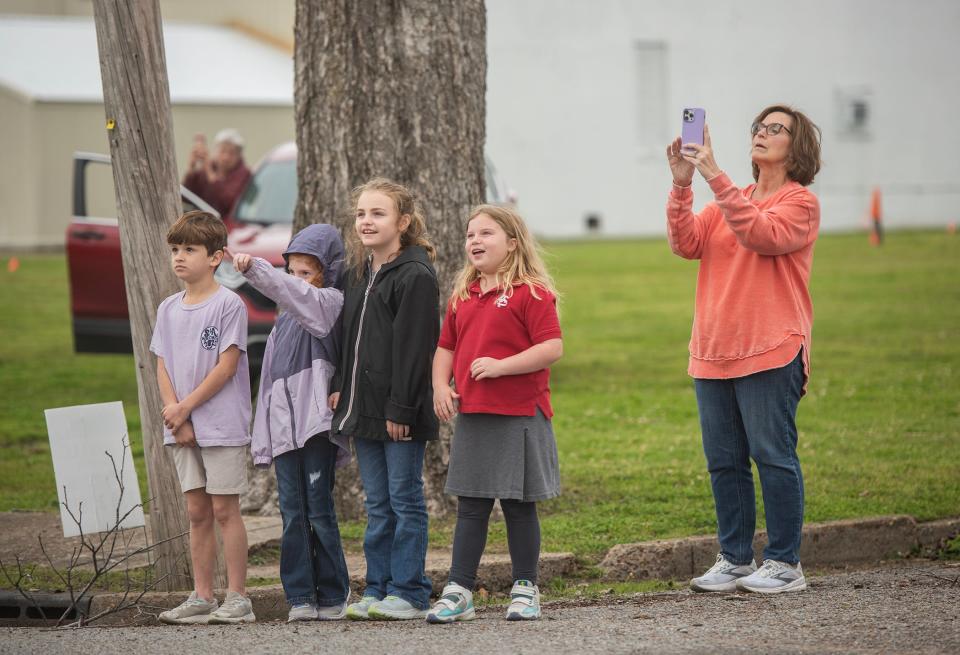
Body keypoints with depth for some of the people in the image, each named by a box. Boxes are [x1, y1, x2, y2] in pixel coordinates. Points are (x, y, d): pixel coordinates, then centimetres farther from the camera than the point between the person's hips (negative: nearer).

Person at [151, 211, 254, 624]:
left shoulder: (228, 304, -8)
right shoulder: (169, 309, 11)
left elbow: (225, 367, -13)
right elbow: (163, 368, 8)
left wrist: (185, 407, -12)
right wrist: (177, 418, -6)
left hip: (223, 424, -6)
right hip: (182, 429, 6)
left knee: (224, 509, -4)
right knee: (197, 512, 8)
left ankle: (237, 598, -1)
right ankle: (202, 598, 12)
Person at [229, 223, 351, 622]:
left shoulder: (331, 303, 0)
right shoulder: (285, 321, 22)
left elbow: (299, 295, -22)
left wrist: (254, 268, -33)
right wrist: (262, 436, 18)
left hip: (316, 424, -7)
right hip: (284, 427, 7)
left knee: (319, 510, -6)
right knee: (292, 514, 3)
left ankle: (332, 596, 1)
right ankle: (301, 597, 5)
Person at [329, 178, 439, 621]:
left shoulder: (415, 276, -11)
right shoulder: (358, 275, 15)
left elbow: (412, 348, -16)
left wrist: (400, 408, -19)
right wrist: (339, 386, 10)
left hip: (400, 412, -8)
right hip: (364, 409, 8)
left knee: (404, 499, -2)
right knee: (377, 505, 11)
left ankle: (409, 593, 2)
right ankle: (378, 589, 16)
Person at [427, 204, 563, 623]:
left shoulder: (531, 292, -8)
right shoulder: (462, 297, 13)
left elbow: (552, 348, -16)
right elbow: (446, 347, 21)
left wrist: (501, 366, -22)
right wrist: (440, 386, 3)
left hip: (519, 416, -6)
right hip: (472, 415, 6)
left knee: (518, 505, 4)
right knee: (470, 507, 7)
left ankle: (525, 589, 14)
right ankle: (458, 592, 8)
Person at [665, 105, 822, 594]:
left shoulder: (800, 203, -1)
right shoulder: (729, 201, 18)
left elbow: (762, 235, -21)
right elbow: (687, 244, 4)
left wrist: (715, 177, -24)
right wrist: (682, 185, -9)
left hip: (770, 352, -6)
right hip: (713, 353, 6)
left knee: (773, 454, -5)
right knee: (723, 460, 7)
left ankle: (784, 563, 1)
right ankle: (734, 560, 15)